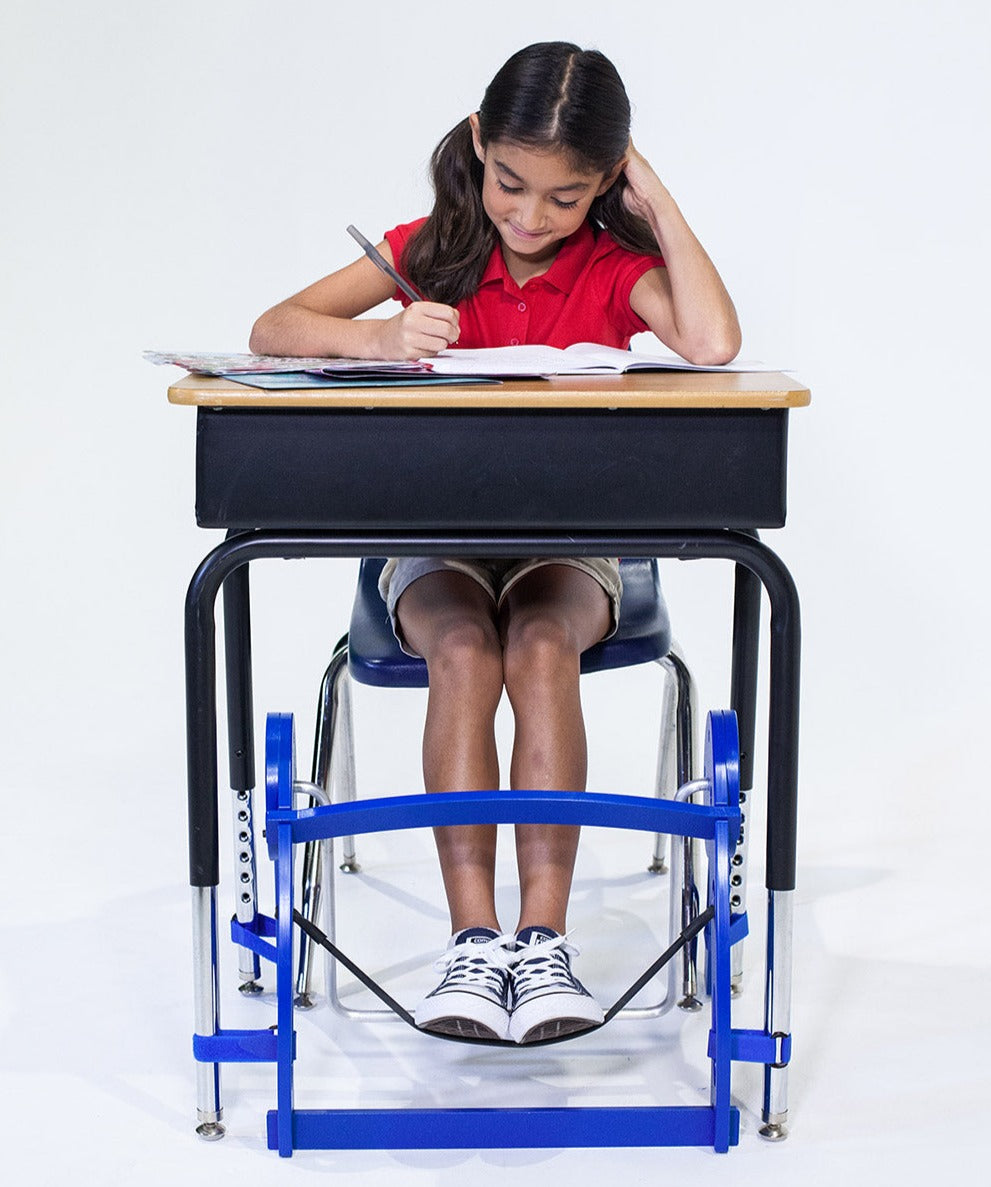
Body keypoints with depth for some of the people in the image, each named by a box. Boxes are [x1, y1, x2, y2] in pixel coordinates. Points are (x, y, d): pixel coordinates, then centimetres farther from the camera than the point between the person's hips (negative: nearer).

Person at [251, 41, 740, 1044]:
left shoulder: (617, 268, -3)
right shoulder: (435, 248, 0)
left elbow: (712, 346, -25)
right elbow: (272, 331, -8)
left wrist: (657, 199, -13)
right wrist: (379, 338, -29)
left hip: (569, 544, 0)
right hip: (437, 539, 1)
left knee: (541, 649, -33)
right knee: (464, 650, -32)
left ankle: (543, 938, -32)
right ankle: (475, 940, -33)